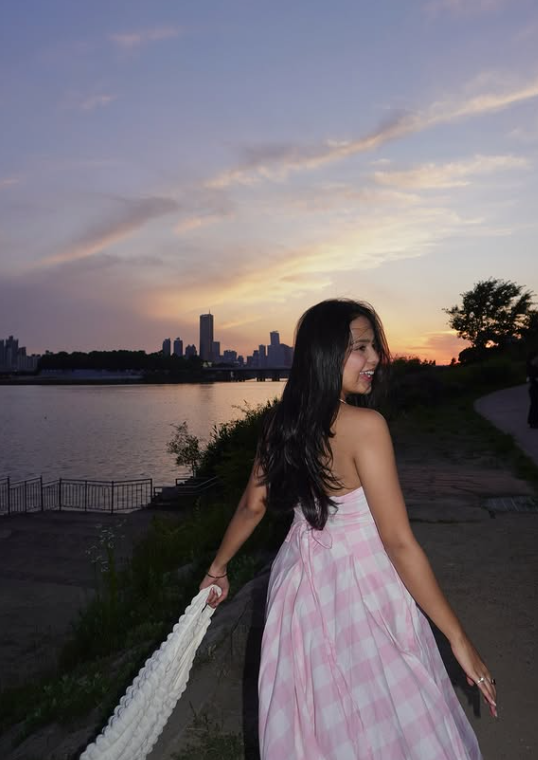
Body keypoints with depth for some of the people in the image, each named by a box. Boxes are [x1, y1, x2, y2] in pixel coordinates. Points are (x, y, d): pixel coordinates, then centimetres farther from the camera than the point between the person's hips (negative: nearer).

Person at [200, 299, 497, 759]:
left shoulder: (283, 424, -3)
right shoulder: (365, 425, -23)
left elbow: (252, 507, 6)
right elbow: (398, 542, -22)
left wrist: (218, 569, 21)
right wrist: (458, 638, -14)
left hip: (301, 581, 7)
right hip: (360, 586, -6)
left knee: (311, 723, 25)